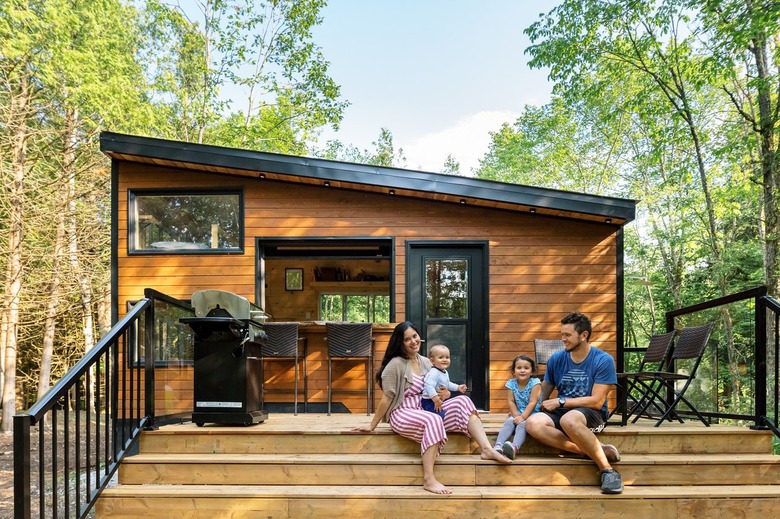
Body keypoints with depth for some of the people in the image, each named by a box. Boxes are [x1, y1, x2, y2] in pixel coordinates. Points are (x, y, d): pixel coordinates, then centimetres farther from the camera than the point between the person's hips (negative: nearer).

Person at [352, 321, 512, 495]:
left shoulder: (426, 362, 9)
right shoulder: (396, 364, -13)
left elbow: (434, 392, 18)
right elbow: (386, 398, -10)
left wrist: (445, 394, -5)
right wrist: (372, 426, -9)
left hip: (426, 411, 7)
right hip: (402, 414, -7)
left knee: (463, 403, -9)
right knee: (433, 420, -37)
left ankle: (487, 449, -20)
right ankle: (428, 479, -37)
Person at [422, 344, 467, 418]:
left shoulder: (445, 372, 10)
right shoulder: (433, 373, -25)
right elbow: (429, 386, -34)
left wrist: (458, 387, 28)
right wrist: (436, 399, -36)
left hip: (439, 400, 10)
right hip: (429, 401, -10)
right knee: (440, 415, -26)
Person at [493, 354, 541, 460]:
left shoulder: (535, 383, -11)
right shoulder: (511, 383, 0)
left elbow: (532, 403, -16)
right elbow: (511, 402, -1)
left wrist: (523, 417, -22)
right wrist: (516, 416, -15)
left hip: (532, 414, -4)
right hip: (517, 414, 4)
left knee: (522, 424, -31)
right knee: (509, 422, -24)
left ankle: (515, 447, -56)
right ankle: (498, 446, -41)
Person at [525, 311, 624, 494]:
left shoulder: (603, 360, -8)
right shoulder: (556, 359, 4)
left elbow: (596, 402, -12)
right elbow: (544, 393, 14)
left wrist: (560, 401, -13)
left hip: (592, 414, -5)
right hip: (562, 412, 5)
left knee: (569, 419, -41)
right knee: (533, 423, -28)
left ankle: (607, 470, -23)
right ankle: (595, 451, -25)